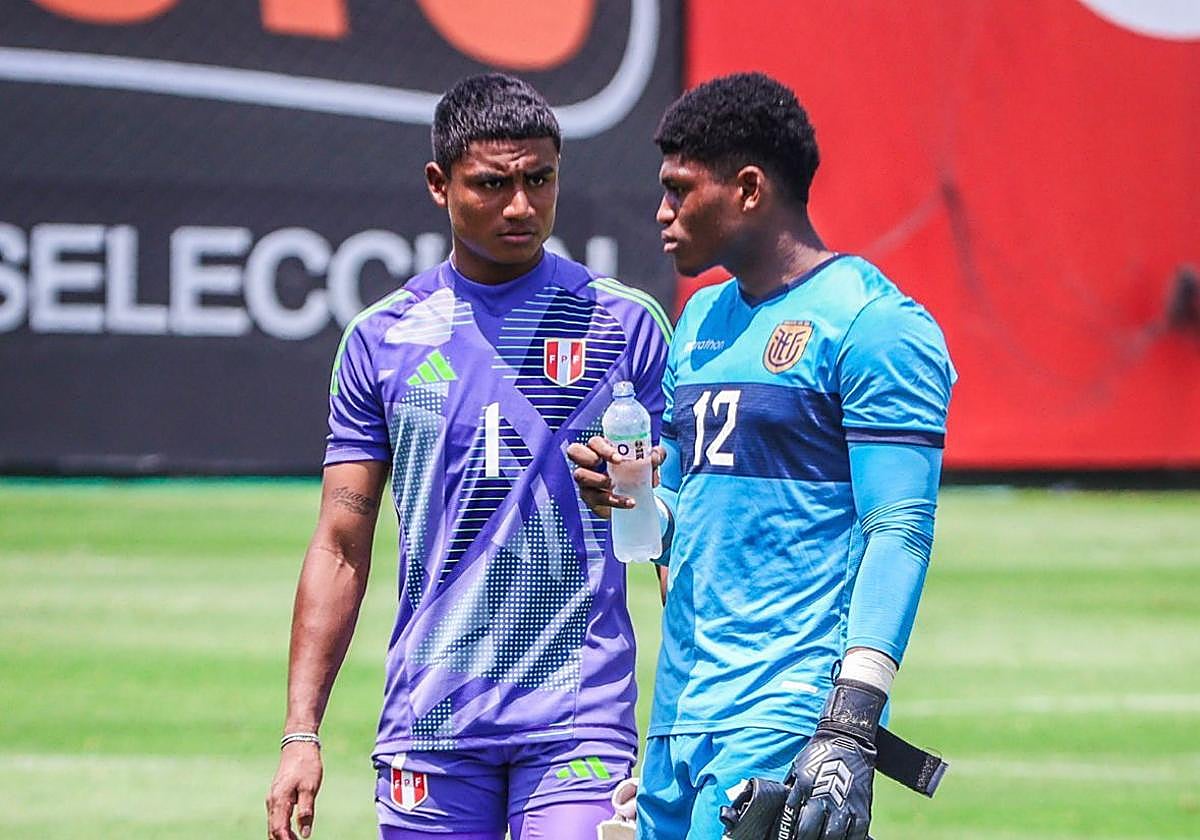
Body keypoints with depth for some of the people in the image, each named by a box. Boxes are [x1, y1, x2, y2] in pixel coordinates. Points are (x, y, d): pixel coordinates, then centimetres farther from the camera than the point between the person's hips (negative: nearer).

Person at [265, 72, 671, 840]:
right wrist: (301, 732, 1)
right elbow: (342, 547, 9)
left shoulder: (626, 325, 2)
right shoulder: (381, 339, 7)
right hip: (430, 718, 2)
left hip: (579, 718, -2)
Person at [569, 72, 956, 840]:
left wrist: (851, 726, -22)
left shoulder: (870, 322, -7)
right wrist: (624, 495, 3)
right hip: (682, 711, 8)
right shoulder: (702, 321, 19)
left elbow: (900, 533, -14)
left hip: (787, 715, -8)